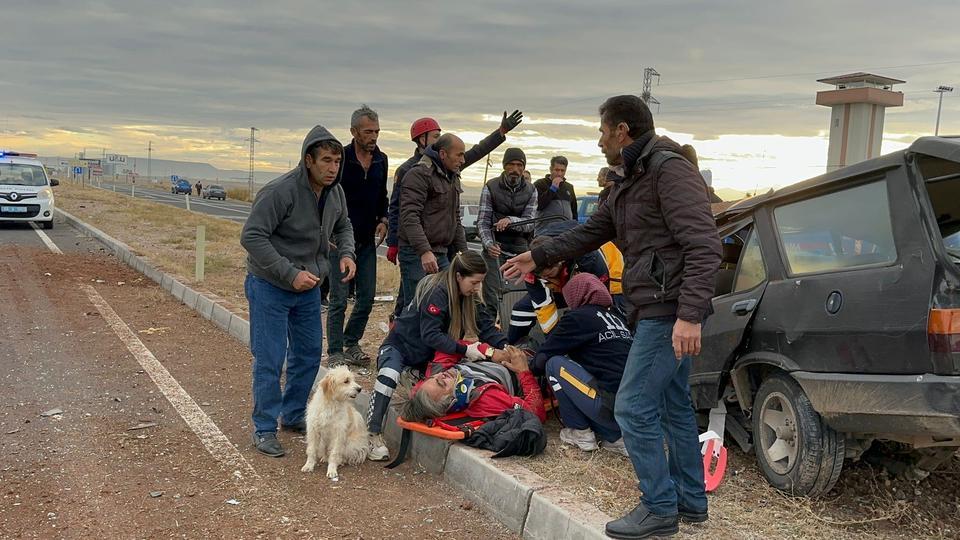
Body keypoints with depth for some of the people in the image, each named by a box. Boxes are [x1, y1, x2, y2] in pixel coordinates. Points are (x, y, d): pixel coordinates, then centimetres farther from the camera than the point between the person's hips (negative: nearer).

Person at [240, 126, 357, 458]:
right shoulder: (281, 191, -24)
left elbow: (342, 227, 16)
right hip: (271, 286, -7)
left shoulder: (336, 192, -2)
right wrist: (289, 273, -28)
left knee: (309, 353, 15)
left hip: (309, 286, 7)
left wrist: (346, 253, -6)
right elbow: (251, 236, -24)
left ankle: (293, 416, 33)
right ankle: (264, 429, 13)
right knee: (269, 360, -1)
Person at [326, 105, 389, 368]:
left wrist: (382, 220, 4)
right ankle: (335, 353, 8)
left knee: (367, 297, 9)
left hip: (368, 241, 6)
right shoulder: (341, 158, -11)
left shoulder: (381, 160, 8)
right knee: (339, 299, -2)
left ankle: (352, 344, 25)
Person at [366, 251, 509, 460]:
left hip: (430, 356, 8)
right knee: (389, 375, -36)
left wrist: (505, 346, -21)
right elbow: (430, 335, -31)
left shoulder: (468, 296, -2)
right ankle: (374, 435, -30)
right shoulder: (436, 292, -26)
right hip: (401, 347, -8)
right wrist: (464, 350, -36)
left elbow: (486, 325, -5)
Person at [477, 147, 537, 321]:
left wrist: (510, 220, -28)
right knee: (492, 293, -9)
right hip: (496, 246, -2)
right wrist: (488, 244, -23)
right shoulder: (490, 188, -2)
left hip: (521, 246, 2)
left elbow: (529, 222, -6)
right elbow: (482, 221, -4)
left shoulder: (531, 190, 3)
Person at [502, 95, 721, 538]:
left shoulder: (670, 170, -14)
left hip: (668, 313, -10)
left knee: (633, 408, -7)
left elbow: (705, 246, -22)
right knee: (673, 406, 16)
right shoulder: (631, 183, 17)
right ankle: (690, 500, 28)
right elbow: (591, 232, 28)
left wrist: (689, 315, -28)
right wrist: (538, 257, 31)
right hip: (661, 311, 10)